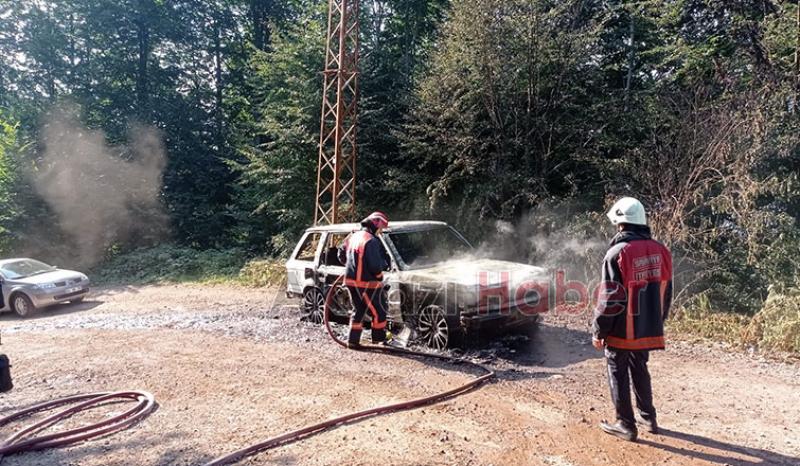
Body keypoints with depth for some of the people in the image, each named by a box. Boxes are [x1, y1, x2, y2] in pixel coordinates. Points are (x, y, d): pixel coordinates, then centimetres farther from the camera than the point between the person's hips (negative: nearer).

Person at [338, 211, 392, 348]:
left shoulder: (353, 236, 10)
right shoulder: (371, 241, -18)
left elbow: (341, 255, 20)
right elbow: (375, 265, -21)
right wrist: (379, 275, -2)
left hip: (351, 280, 9)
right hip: (367, 283, -8)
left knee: (359, 311, 18)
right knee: (379, 311, 8)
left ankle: (353, 340, 19)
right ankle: (379, 337, 20)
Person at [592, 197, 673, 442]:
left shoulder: (618, 253, -18)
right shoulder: (661, 251, 2)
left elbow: (609, 299, -18)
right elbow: (666, 294, 10)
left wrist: (598, 331, -8)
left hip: (622, 331, -6)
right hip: (648, 329, 6)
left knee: (618, 375, 9)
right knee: (640, 371, 22)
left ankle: (626, 425, 17)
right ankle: (648, 418, 33)